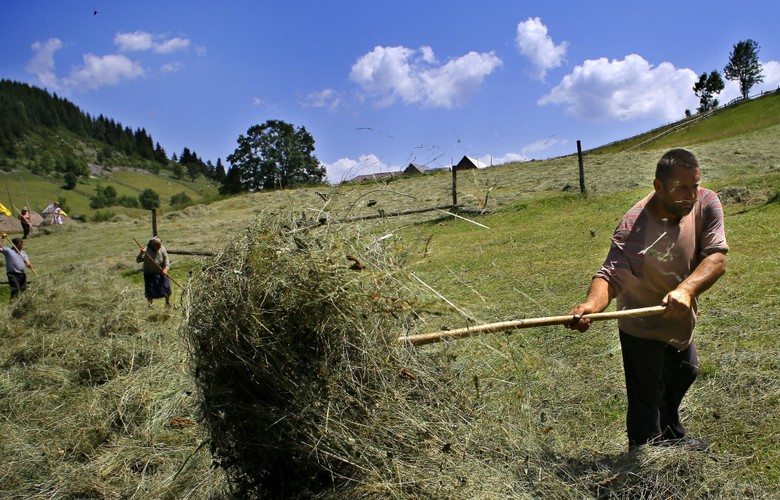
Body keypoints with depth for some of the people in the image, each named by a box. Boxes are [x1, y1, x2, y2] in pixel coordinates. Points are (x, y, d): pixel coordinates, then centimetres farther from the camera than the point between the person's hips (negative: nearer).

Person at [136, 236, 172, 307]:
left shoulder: (162, 249, -11)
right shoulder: (147, 250, -19)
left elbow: (166, 260, -5)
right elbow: (138, 260, -18)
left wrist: (166, 268, -22)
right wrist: (141, 254, -38)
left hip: (161, 273, 2)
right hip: (150, 274, -2)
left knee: (166, 287, 6)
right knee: (150, 290, 2)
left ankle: (168, 303, 26)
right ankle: (150, 304, 23)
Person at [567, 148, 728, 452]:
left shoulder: (706, 204, -17)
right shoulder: (634, 228, -32)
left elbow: (716, 258, -26)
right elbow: (610, 275, -41)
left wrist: (686, 289, -44)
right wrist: (590, 305, -62)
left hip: (681, 320, 7)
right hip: (643, 330, -7)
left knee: (684, 375, 29)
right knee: (647, 400, 2)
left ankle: (672, 438, 57)